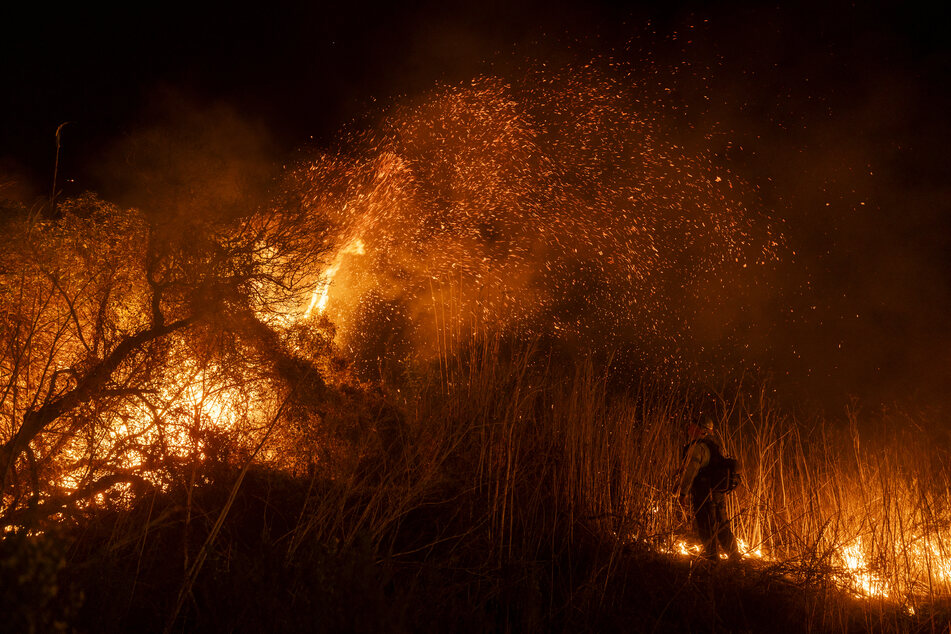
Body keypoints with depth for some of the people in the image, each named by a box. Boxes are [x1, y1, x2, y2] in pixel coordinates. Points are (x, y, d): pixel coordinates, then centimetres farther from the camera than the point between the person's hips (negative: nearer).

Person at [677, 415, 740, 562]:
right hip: (718, 494, 9)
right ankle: (735, 557, 20)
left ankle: (711, 557, -1)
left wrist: (683, 492, -17)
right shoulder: (714, 446, 18)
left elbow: (690, 470, -19)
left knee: (707, 528, -3)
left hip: (703, 495, -9)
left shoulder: (697, 447, -13)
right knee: (722, 527, 15)